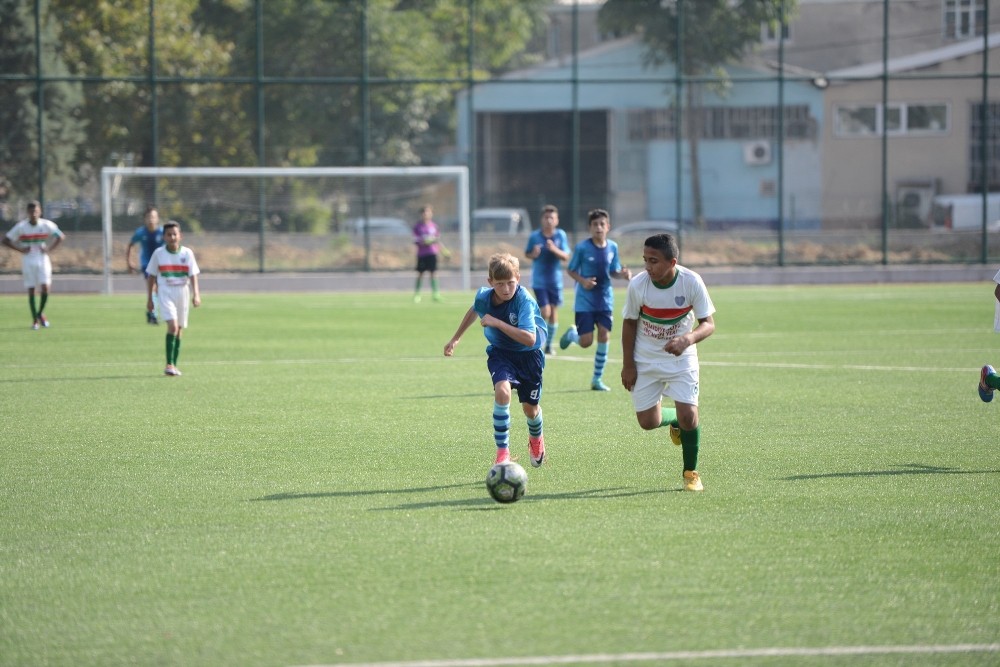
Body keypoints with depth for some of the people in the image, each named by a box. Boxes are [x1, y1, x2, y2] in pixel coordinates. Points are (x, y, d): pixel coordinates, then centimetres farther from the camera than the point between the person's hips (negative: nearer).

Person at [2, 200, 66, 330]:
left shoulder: (47, 225, -3)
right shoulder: (21, 227, -6)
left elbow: (61, 236, 9)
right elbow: (5, 241, -3)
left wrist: (49, 249, -2)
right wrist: (20, 249, -11)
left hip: (43, 259, 1)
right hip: (28, 260, -1)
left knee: (45, 287, -11)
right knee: (31, 290, -2)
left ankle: (40, 313, 13)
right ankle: (35, 319, 8)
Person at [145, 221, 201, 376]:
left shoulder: (187, 253, 0)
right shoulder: (158, 253, 0)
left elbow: (193, 275, -4)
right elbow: (151, 276, 7)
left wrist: (196, 294, -16)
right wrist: (149, 298, 7)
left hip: (183, 293, 2)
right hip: (166, 293, -2)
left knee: (178, 330, 7)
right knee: (173, 326, -19)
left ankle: (174, 366, 16)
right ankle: (169, 364, -19)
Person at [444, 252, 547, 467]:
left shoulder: (524, 299, -30)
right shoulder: (483, 297, -16)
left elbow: (530, 339, -39)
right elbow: (474, 310, 12)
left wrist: (497, 323, -40)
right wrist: (456, 338, 20)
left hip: (528, 353, -2)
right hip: (500, 352, 2)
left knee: (530, 408, 9)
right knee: (502, 391, -27)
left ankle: (536, 440, 47)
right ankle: (502, 452, -19)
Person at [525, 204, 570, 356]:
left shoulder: (561, 235, -3)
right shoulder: (535, 236, -5)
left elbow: (566, 256, -7)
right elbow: (527, 254, 7)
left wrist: (554, 249, -25)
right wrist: (533, 254, -15)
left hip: (555, 280, 2)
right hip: (539, 280, -2)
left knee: (554, 312, 5)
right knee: (545, 312, -11)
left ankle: (549, 345, 20)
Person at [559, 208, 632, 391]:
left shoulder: (612, 247, 1)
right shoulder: (582, 247, -10)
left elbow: (613, 272, 11)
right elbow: (570, 270, -1)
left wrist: (623, 273, -11)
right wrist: (582, 281, -20)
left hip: (605, 300, 3)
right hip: (585, 301, -3)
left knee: (604, 336, -6)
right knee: (586, 342, -7)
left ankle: (597, 379, 7)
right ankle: (572, 333, 31)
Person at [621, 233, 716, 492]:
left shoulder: (692, 282, -21)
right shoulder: (638, 284, -18)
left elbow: (709, 323, -16)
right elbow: (629, 323, -4)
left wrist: (688, 339, -37)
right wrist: (628, 365, -4)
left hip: (681, 358, -1)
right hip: (645, 361, 1)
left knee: (688, 417, -13)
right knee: (648, 421, 2)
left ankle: (690, 472, 11)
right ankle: (674, 420, 39)